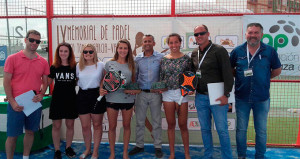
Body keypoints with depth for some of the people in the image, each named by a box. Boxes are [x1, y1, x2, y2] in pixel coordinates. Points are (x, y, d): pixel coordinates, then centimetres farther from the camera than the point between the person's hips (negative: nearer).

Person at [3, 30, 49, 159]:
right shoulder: (12, 59, -4)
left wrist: (41, 95, -6)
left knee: (30, 132, 14)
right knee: (12, 135, 4)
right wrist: (12, 102, -12)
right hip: (16, 104, -3)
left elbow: (45, 81, 12)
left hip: (35, 103, 3)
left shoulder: (43, 62, 5)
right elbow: (6, 81, -5)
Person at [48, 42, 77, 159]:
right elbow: (47, 83, 6)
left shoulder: (75, 67, -1)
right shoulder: (53, 67, 1)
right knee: (56, 126, 5)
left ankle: (68, 147, 29)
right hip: (57, 100, 0)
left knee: (70, 125, 10)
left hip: (71, 100, 0)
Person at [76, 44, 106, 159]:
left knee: (97, 125, 8)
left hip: (96, 96, -2)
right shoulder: (79, 66, 6)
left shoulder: (101, 65, -2)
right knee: (85, 126, 9)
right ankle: (87, 149, 29)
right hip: (82, 96, 3)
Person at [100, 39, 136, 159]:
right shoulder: (109, 64, 1)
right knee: (112, 126, 8)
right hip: (112, 99, -1)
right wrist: (101, 89, -11)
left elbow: (134, 82, 10)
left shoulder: (132, 65, 4)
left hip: (128, 99, 1)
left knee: (126, 126, 11)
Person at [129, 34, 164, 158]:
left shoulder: (161, 57, -1)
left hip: (155, 93, -2)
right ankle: (139, 145, 23)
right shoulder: (138, 58, 6)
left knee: (157, 121, 7)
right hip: (141, 93, 2)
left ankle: (158, 147, 19)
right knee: (140, 121, 9)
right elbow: (135, 75, 13)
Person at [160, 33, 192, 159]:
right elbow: (161, 78, 11)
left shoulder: (186, 58, 0)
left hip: (182, 93, -2)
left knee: (183, 125, 4)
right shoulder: (164, 59, 6)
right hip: (167, 93, 2)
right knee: (171, 124, 9)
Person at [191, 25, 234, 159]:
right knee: (205, 129, 13)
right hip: (200, 97, 6)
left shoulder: (219, 50, -6)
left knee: (222, 130, 0)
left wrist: (226, 95, -16)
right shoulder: (194, 54, 12)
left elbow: (228, 74, -10)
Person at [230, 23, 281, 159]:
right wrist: (240, 77, -1)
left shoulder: (270, 51, -3)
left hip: (262, 99, 0)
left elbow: (277, 70, 8)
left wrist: (263, 79, 2)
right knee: (241, 129, 12)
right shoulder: (237, 51, -1)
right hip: (242, 98, 1)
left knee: (261, 130, 11)